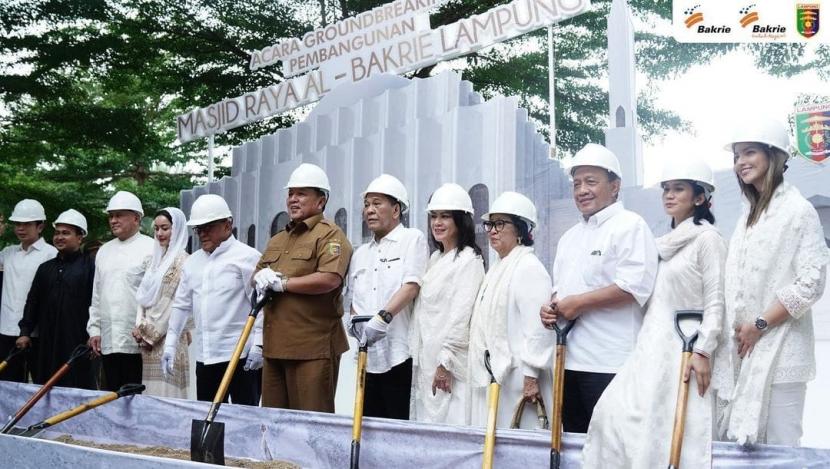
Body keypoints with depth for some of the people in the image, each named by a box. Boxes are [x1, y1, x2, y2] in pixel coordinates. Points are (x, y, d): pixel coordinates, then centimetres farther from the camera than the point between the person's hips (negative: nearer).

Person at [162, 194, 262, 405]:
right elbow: (181, 305, 20)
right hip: (205, 356, 6)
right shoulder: (192, 262, 16)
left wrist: (258, 344, -14)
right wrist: (170, 344, 15)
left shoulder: (248, 257, -5)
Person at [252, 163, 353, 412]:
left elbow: (330, 279, -20)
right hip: (275, 345, 8)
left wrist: (282, 283, -12)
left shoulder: (330, 235, -5)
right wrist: (262, 279, 2)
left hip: (312, 347, -8)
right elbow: (258, 273, 28)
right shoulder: (277, 240, 23)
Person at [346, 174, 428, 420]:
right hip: (369, 356, 6)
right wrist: (354, 320, 3)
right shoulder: (361, 253, 22)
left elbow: (412, 286, -12)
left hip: (401, 354, -6)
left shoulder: (412, 239, 2)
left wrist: (383, 317, -23)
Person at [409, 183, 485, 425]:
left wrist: (446, 362, -16)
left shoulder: (469, 259, -8)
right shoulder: (435, 258, 18)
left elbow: (461, 314, -14)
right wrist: (415, 355, 16)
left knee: (450, 421, -9)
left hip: (451, 362, -8)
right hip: (425, 360, 8)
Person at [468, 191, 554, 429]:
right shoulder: (497, 268, 18)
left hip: (515, 379, -9)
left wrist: (531, 376, -21)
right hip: (489, 376, 9)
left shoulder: (529, 267, -10)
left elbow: (537, 326, -18)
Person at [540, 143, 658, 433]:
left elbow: (636, 286, -18)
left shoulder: (629, 226, -5)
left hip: (609, 364, -8)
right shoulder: (570, 237, 22)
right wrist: (552, 308, 6)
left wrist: (578, 303, -14)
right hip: (570, 359, 8)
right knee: (574, 438, 12)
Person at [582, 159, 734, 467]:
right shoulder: (665, 243, 18)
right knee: (614, 413, -4)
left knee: (677, 436, -8)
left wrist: (703, 351, -18)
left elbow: (715, 300, -11)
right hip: (653, 349, 8)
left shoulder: (707, 239, -5)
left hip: (685, 351, -8)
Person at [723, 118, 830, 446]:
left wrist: (759, 325, -13)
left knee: (778, 449, -4)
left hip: (778, 352, -7)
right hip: (746, 349, 7)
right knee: (746, 444, 8)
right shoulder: (749, 215, 16)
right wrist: (738, 330, 6)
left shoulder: (798, 210, -7)